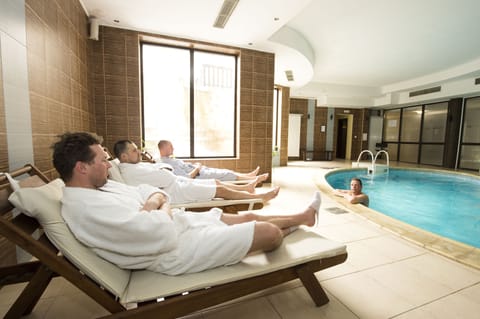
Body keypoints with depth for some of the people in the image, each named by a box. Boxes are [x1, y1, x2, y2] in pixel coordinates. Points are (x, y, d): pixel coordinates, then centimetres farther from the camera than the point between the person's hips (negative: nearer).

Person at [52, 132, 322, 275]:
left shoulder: (97, 188, 9)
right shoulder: (90, 208, -25)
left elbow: (152, 192, 13)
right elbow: (164, 235, -30)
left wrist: (150, 206, -11)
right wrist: (163, 208, -9)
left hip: (178, 224, 10)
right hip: (176, 250, -9)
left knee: (249, 218, 14)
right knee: (269, 232, -7)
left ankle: (305, 216, 35)